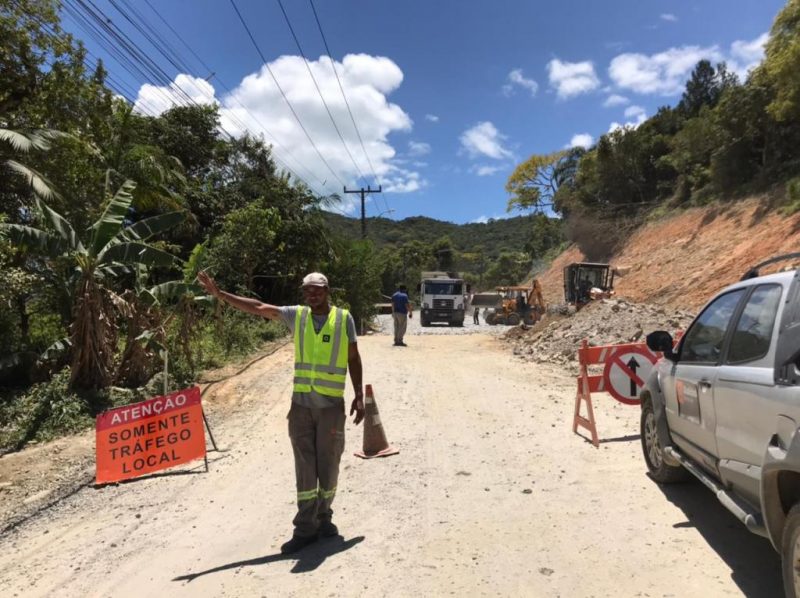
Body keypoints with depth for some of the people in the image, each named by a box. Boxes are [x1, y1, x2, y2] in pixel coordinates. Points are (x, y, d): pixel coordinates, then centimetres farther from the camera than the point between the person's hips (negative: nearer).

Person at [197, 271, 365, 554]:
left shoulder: (343, 318, 0)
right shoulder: (297, 315, 5)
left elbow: (353, 359, 6)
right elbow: (258, 307, 2)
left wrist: (359, 396, 3)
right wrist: (219, 294, -4)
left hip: (332, 404, -1)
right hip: (301, 403, 2)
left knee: (328, 464, 7)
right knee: (304, 466, 5)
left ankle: (323, 517, 27)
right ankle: (306, 527, 14)